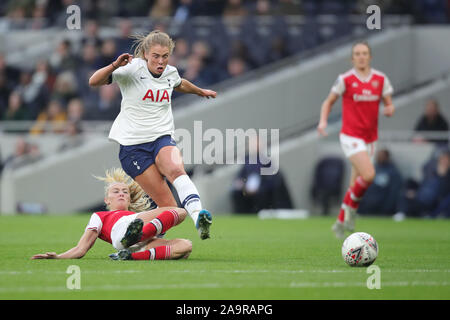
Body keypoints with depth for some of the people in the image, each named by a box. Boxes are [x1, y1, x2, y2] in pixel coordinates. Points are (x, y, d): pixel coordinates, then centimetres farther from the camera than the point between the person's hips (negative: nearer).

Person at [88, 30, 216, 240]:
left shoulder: (170, 73, 8)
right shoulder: (133, 69, -9)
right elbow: (94, 82, -18)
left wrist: (201, 91, 51)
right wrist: (115, 65, -36)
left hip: (162, 139, 4)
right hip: (133, 145, -4)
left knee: (175, 169, -34)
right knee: (168, 205, -14)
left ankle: (197, 215, -51)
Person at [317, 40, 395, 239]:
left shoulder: (381, 79, 5)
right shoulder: (345, 79, -4)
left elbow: (389, 105, 10)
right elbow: (329, 101, 6)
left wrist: (389, 109, -14)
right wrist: (323, 121, -10)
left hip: (370, 138, 5)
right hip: (351, 136, -5)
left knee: (356, 184, 9)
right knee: (368, 174, -24)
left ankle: (341, 222, 23)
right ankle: (352, 207, 1)